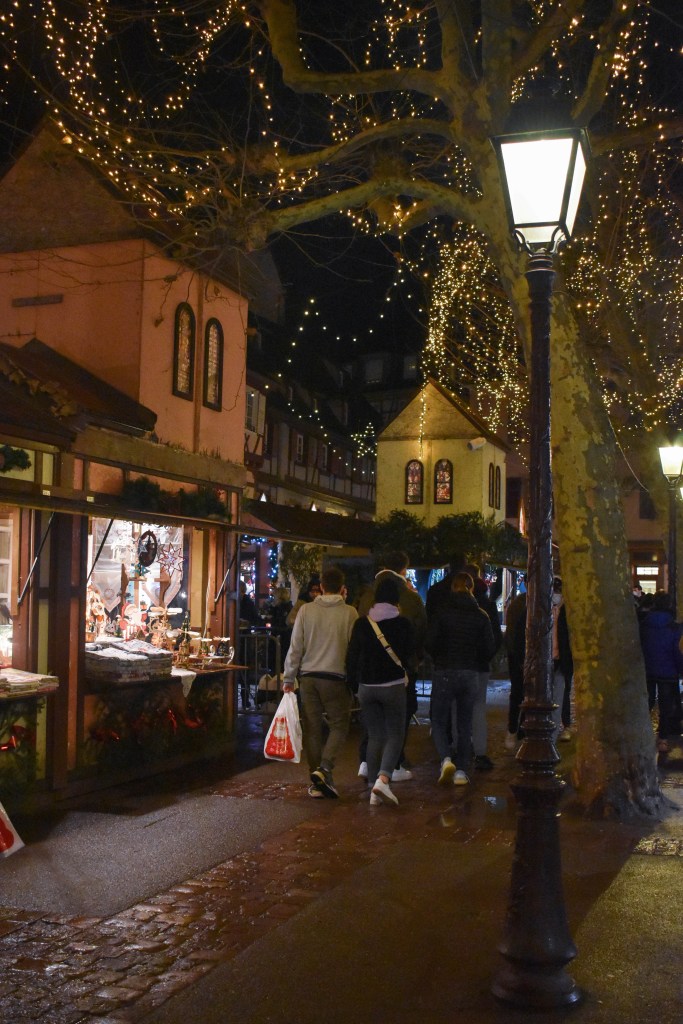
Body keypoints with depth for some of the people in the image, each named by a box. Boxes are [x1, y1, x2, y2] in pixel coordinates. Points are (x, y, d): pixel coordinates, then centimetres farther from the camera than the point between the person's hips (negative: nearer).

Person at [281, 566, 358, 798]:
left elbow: (295, 647, 2)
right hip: (335, 677, -3)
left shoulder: (306, 610, 0)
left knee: (312, 728, 9)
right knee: (339, 726, 9)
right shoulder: (349, 613, -5)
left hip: (308, 676, 3)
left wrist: (288, 678, 9)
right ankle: (324, 769, -10)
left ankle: (317, 783, 13)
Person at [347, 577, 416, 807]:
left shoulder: (361, 623, 0)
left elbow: (352, 657, 2)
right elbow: (409, 655, 2)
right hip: (393, 685, -3)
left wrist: (355, 685, 11)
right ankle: (383, 778, -18)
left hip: (366, 687, 3)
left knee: (375, 737, 10)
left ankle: (375, 792, 10)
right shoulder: (403, 624, -7)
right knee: (395, 734, 4)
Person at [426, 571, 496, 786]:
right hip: (470, 674, 3)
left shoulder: (442, 613, -7)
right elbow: (490, 649, 1)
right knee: (465, 724, 13)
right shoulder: (481, 616, 0)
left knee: (439, 722, 7)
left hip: (444, 673, -2)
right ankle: (462, 771, 10)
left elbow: (430, 643, -10)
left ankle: (446, 759, -16)